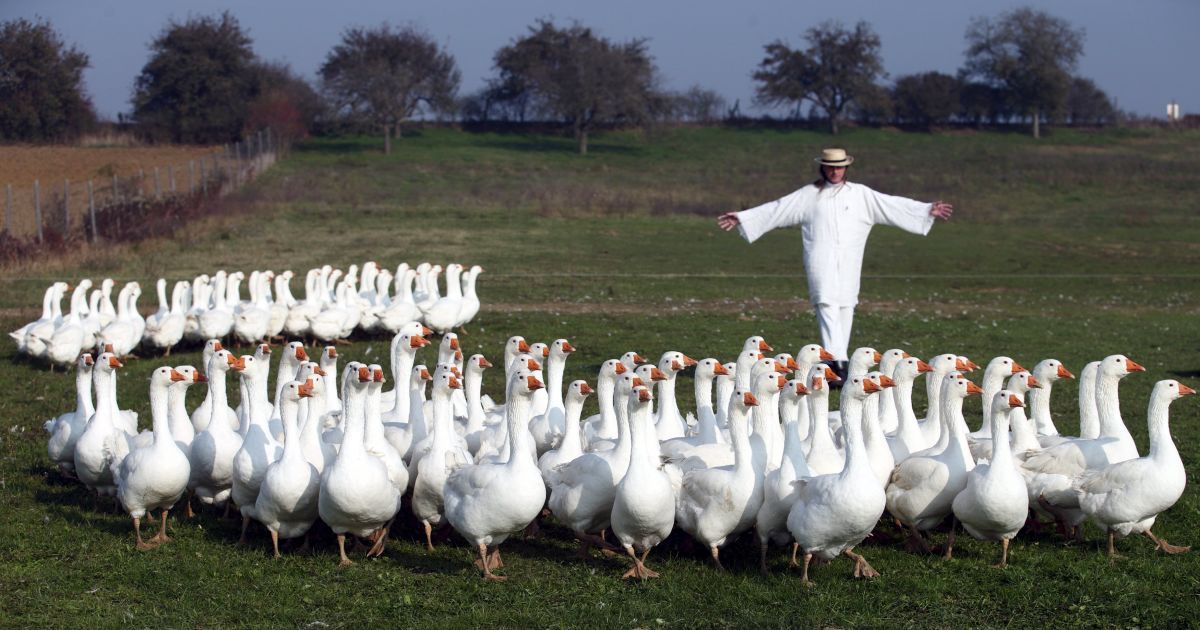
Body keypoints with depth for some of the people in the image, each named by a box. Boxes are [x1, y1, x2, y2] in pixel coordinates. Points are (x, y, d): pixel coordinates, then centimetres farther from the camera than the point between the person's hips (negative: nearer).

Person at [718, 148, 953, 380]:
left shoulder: (861, 194, 13)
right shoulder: (808, 195, 10)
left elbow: (893, 205, 10)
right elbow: (775, 210, 11)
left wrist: (928, 211, 4)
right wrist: (742, 218, 7)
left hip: (849, 261, 2)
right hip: (820, 259, -2)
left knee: (845, 307, 1)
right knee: (827, 306, -16)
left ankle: (840, 359, 10)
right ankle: (837, 362, -28)